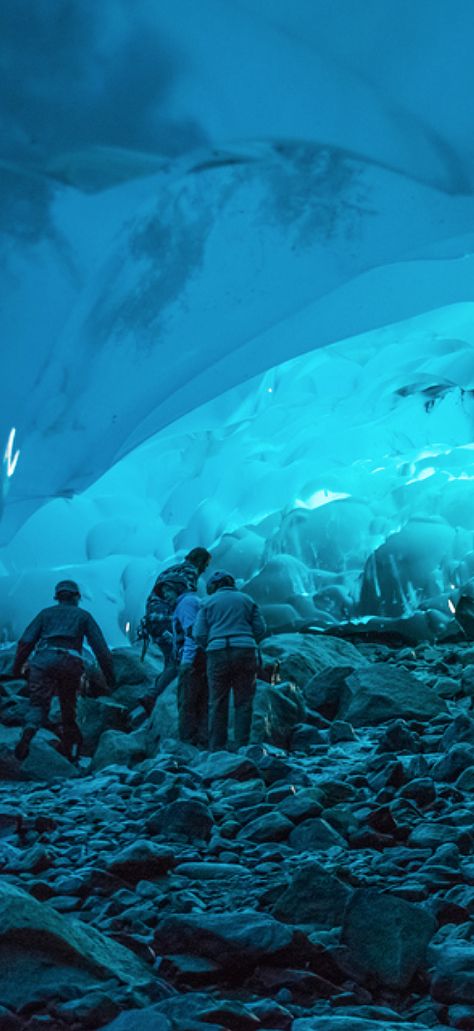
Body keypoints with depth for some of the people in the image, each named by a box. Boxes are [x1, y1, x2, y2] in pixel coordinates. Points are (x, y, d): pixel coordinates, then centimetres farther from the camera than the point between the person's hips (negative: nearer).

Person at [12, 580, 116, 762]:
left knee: (39, 705, -6)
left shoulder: (46, 613, 23)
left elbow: (26, 641, 11)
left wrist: (17, 666, 15)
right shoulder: (83, 615, 22)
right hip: (69, 662, 0)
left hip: (42, 660, 0)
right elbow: (100, 646, 13)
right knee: (68, 709, 15)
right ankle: (68, 752, 17)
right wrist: (109, 674, 13)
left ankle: (27, 734, -36)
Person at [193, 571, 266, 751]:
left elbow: (199, 634, 3)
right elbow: (260, 629, 10)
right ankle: (242, 746, 2)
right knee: (243, 702, 5)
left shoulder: (209, 602, 10)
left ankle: (217, 748, 4)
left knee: (217, 703, 4)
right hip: (246, 652, 1)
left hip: (218, 653, -1)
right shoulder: (247, 600, 15)